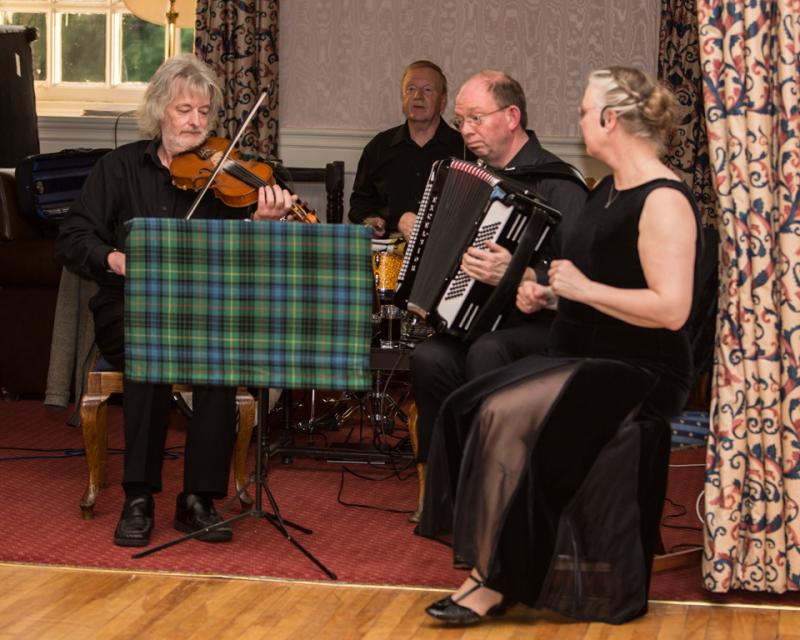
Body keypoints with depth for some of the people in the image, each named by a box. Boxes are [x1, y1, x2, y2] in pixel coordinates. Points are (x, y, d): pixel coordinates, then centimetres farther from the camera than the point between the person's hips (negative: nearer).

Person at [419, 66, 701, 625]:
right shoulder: (609, 190, 15)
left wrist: (583, 288, -18)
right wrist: (551, 294, 9)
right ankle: (486, 565, -13)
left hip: (638, 372, -9)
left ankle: (494, 579, -18)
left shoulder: (663, 200, -15)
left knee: (506, 415, -28)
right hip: (582, 360, 9)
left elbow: (671, 309, -24)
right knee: (465, 409, -13)